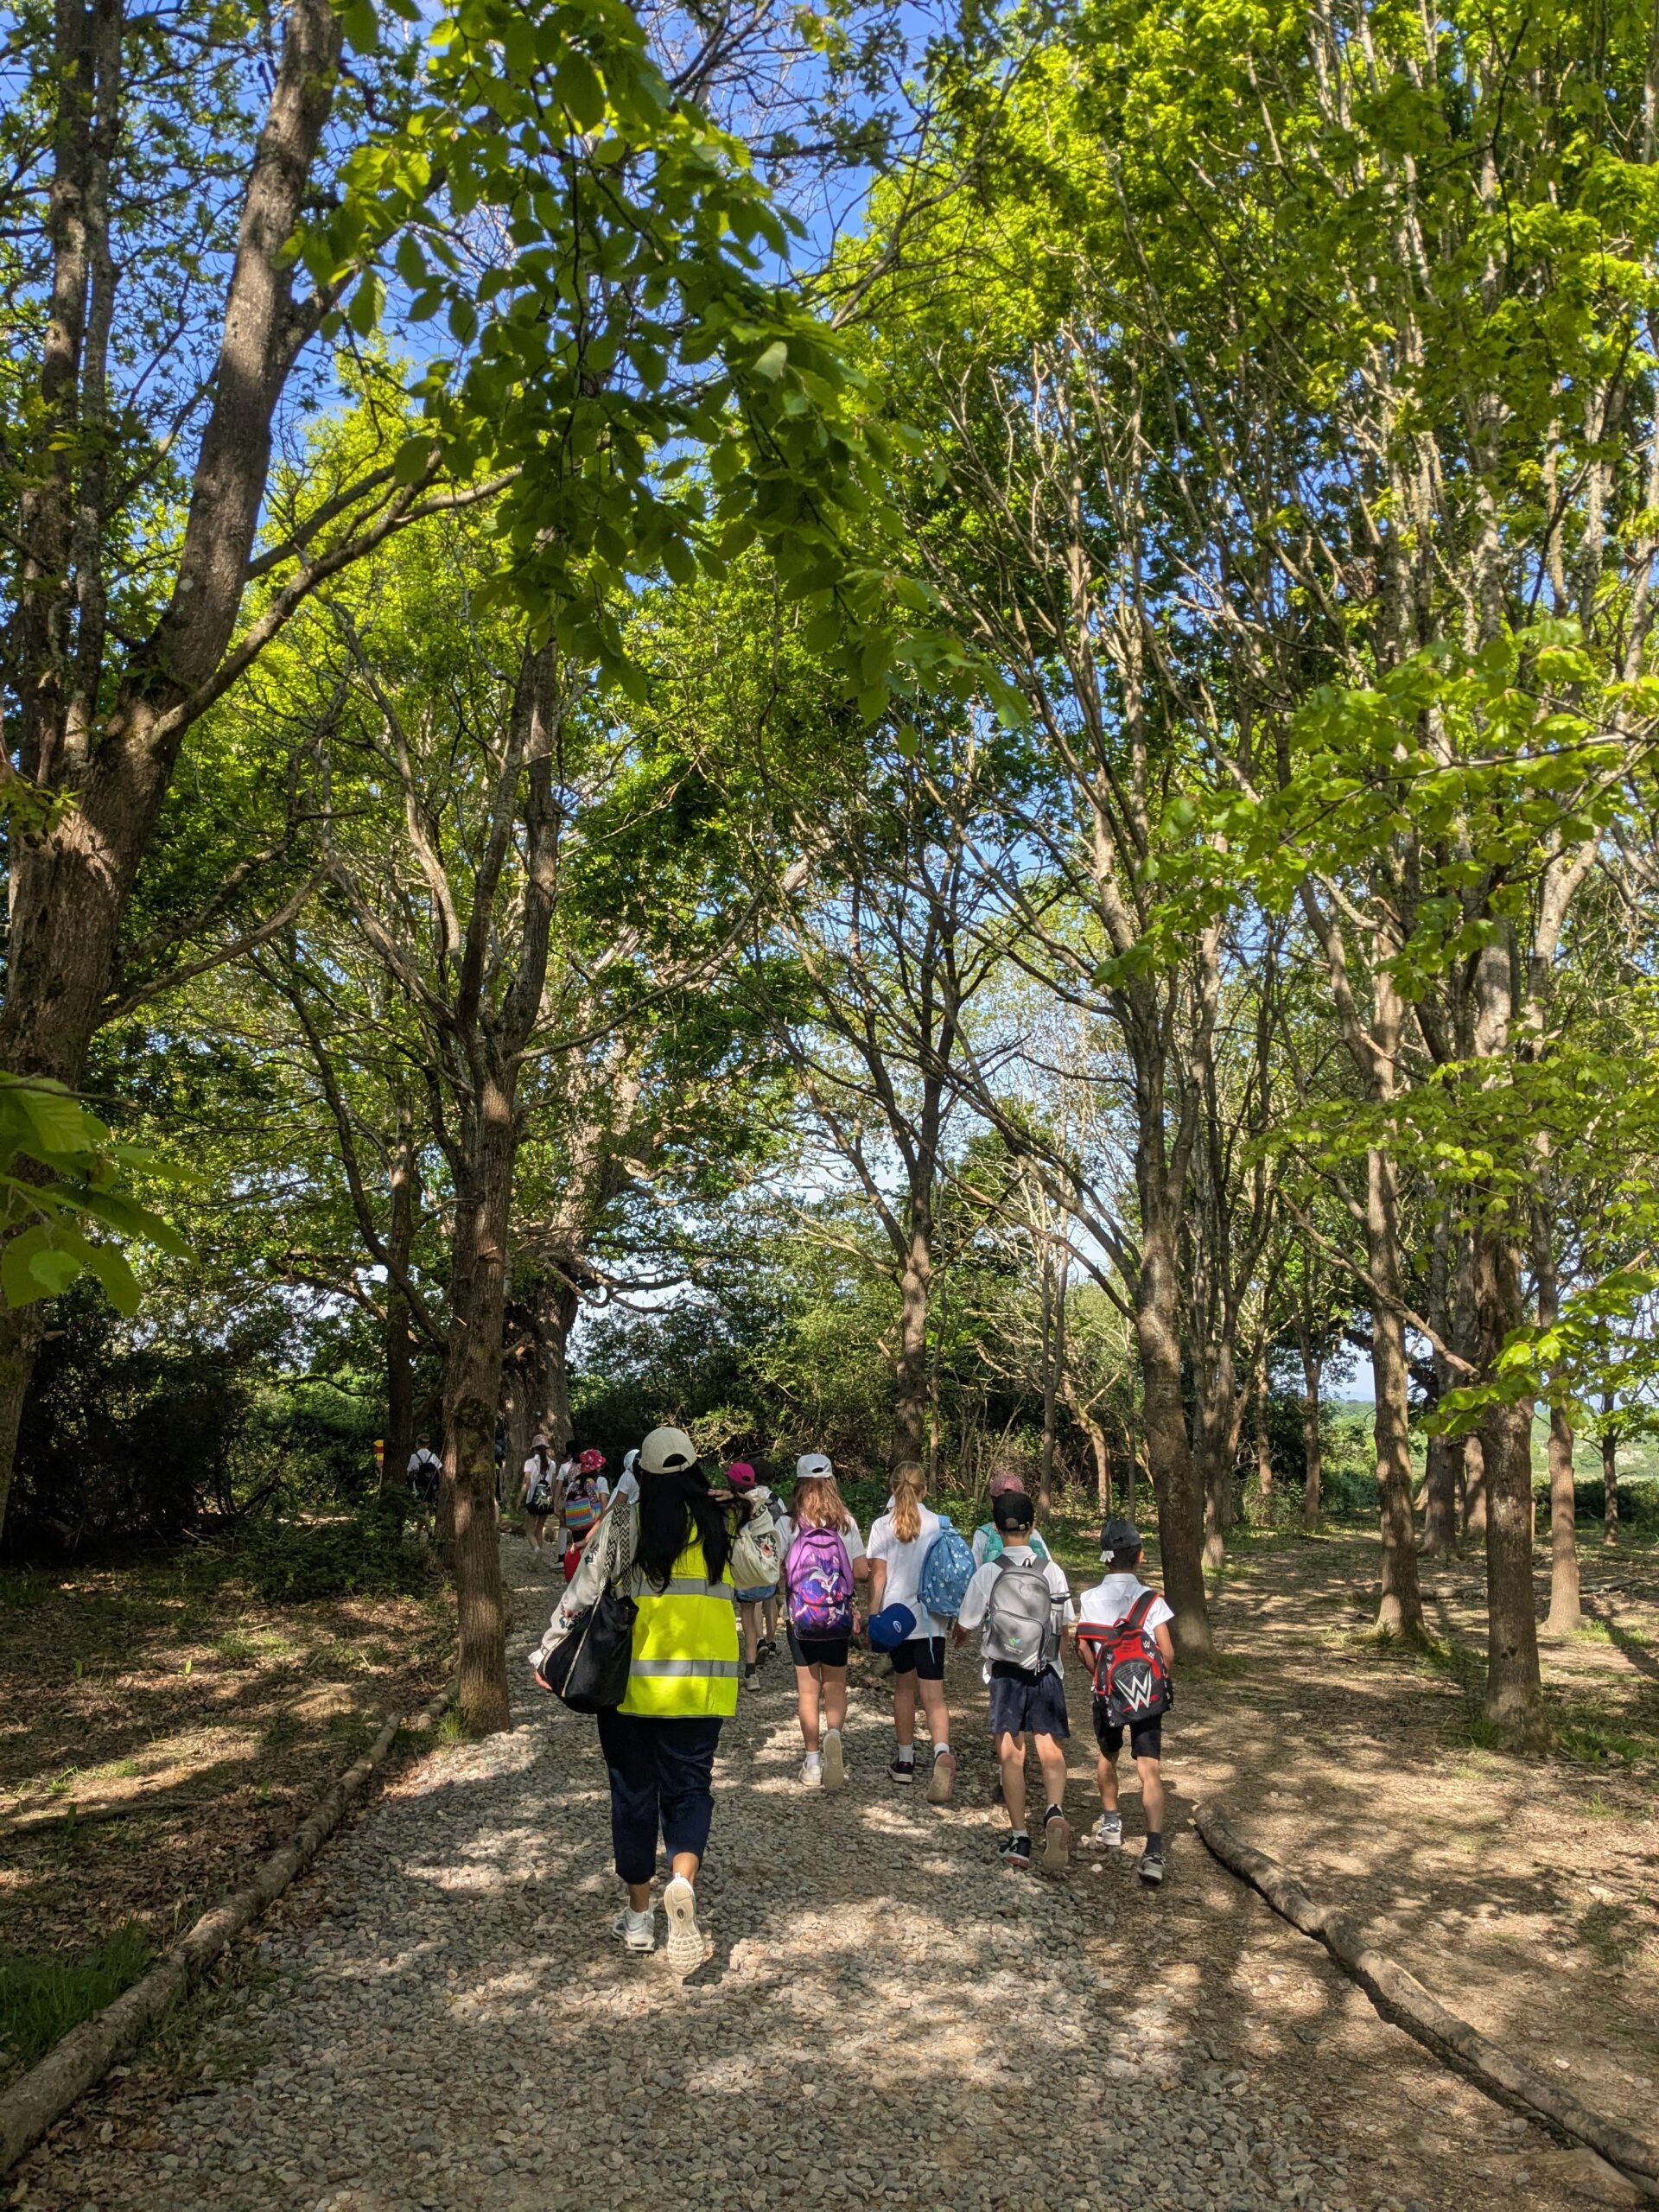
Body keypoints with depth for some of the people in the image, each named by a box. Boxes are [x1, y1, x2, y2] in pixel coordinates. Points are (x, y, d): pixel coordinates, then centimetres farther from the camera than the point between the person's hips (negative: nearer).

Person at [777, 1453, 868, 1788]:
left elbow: (778, 1571, -11)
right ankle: (834, 1735, -12)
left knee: (808, 1688, 11)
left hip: (800, 1618, -1)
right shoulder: (846, 1522, -6)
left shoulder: (787, 1524, -9)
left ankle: (812, 1761, 15)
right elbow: (862, 1571, -6)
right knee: (836, 1686, 14)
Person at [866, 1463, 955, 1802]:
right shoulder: (939, 1524, -2)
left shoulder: (883, 1526, -4)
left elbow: (878, 1576, -6)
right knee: (933, 1695, -3)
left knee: (904, 1686, 19)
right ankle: (942, 1752, -28)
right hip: (930, 1620, 0)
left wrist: (873, 1615, 1)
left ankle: (905, 1760, 28)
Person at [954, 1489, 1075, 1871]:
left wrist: (957, 1640, 25)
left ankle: (1019, 1838, 9)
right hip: (1046, 1674, 1)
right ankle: (1055, 1810, -22)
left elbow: (964, 1626, 1)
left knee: (1011, 1754, 9)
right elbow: (1065, 1627, 5)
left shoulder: (987, 1573, -9)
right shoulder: (1052, 1571, -5)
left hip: (1005, 1674, -1)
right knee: (1051, 1752, 5)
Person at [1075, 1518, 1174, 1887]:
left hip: (1107, 1692, 2)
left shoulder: (1090, 1599, -5)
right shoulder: (1151, 1599, -9)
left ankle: (1111, 1826, 40)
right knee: (1150, 1770, -4)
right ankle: (1154, 1851, -16)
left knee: (1107, 1756, 25)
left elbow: (1083, 1647, -7)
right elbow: (1168, 1652, -11)